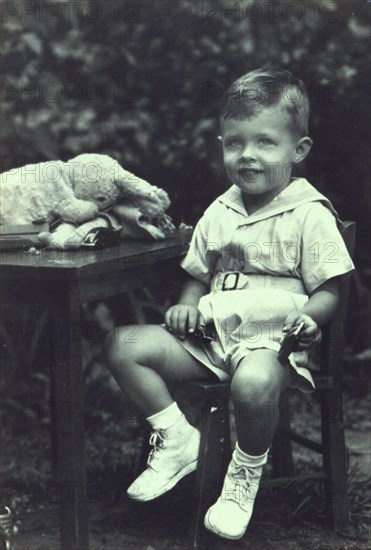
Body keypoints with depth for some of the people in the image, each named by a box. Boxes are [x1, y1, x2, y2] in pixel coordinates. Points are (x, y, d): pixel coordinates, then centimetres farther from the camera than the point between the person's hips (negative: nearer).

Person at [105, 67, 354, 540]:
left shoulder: (310, 214, -4)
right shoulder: (218, 212, 14)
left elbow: (328, 291, -5)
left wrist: (308, 316, -26)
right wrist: (187, 305, 2)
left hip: (272, 337, -6)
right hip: (211, 335, 6)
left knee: (253, 383, -41)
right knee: (124, 345, -9)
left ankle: (245, 476, -10)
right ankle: (177, 440, 0)